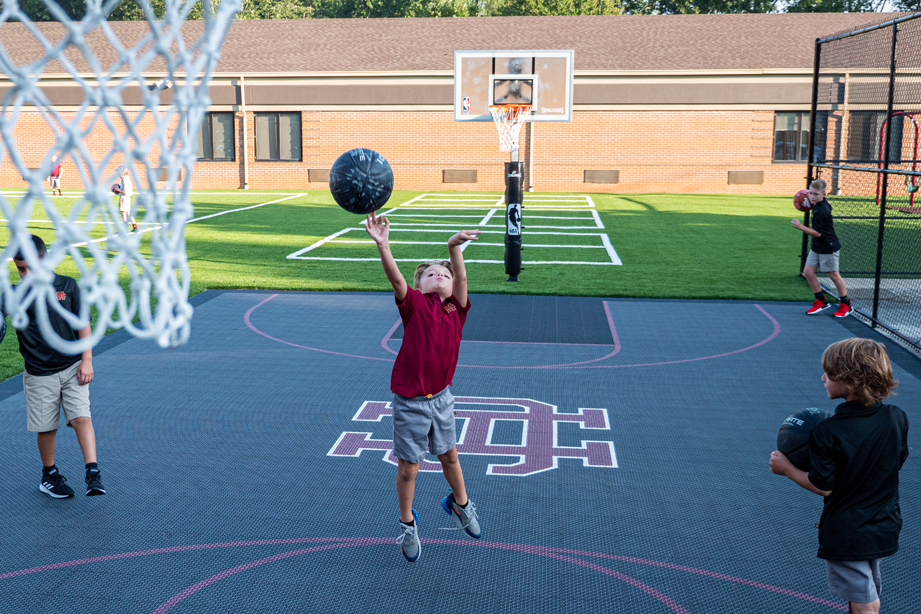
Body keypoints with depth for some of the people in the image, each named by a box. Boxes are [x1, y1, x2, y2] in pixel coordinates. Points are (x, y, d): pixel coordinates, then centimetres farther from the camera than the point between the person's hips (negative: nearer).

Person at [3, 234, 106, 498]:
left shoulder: (67, 286, -3)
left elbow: (83, 325, 2)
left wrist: (86, 360, -3)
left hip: (72, 367, 0)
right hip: (39, 374, 0)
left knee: (81, 417, -11)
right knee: (46, 428, 8)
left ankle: (93, 474, -8)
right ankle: (49, 475, 28)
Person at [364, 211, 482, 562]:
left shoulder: (456, 310, -1)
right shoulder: (414, 304, -9)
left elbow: (461, 277, -18)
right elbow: (396, 279, -26)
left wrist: (454, 248, -36)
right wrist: (383, 246, -42)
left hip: (441, 398, 4)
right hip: (410, 402, -3)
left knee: (449, 455, 21)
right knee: (408, 468, 7)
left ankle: (459, 503, 48)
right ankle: (407, 524, 30)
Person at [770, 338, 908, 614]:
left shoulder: (827, 433, -26)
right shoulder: (897, 418, -11)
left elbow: (824, 486, -19)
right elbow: (898, 461, 6)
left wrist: (786, 468, -4)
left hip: (846, 534, -6)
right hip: (885, 527, 6)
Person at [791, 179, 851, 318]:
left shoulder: (820, 212, -25)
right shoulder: (825, 203, 2)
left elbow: (817, 233, -23)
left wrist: (801, 227, -30)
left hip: (828, 248, -10)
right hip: (816, 247, 10)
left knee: (833, 275, 2)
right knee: (808, 272, 5)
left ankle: (846, 305, 18)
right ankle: (821, 301, 16)